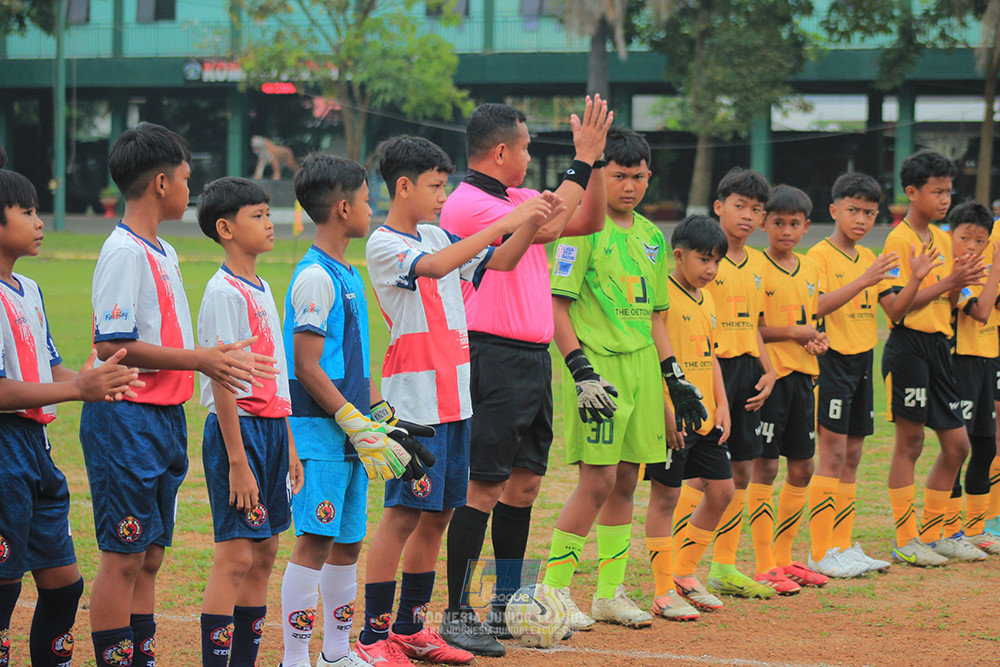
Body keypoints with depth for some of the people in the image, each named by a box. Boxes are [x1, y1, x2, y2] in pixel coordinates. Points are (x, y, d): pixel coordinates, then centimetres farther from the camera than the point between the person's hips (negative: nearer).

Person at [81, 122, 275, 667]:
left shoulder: (163, 253, 16)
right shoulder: (124, 253, -14)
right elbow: (111, 347, -20)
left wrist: (217, 358, 11)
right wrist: (198, 360, -20)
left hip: (164, 417, 10)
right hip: (125, 418, -10)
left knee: (150, 555, 12)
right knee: (123, 556, -6)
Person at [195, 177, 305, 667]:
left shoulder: (262, 288, 14)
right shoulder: (224, 292, -13)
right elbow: (223, 383, -17)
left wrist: (289, 446, 18)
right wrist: (238, 463, -20)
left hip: (271, 426, 9)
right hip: (237, 429, -9)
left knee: (264, 553, 10)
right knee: (236, 556, -10)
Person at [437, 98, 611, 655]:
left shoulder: (520, 197, 15)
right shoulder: (468, 204, -13)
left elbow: (589, 221, 19)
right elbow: (547, 227, -21)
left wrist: (596, 157, 7)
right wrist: (583, 159, -16)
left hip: (534, 358, 9)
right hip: (494, 358, -9)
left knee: (525, 481, 12)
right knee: (484, 488, -8)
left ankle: (507, 607, 20)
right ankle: (458, 614, -3)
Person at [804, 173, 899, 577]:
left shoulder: (868, 258, 13)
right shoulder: (819, 256, -10)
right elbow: (815, 306, -25)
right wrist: (863, 281, -31)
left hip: (862, 361, 8)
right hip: (833, 359, -8)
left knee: (852, 456, 10)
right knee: (833, 456, -8)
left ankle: (843, 547, 16)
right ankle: (821, 552, -5)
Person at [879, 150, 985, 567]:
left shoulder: (942, 239, 15)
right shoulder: (899, 240, -10)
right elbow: (895, 305, -19)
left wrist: (961, 283, 0)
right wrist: (947, 283, -20)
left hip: (939, 345, 8)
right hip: (908, 346, -8)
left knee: (957, 444, 9)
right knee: (909, 443, -3)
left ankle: (931, 533, 19)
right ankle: (906, 541, 4)